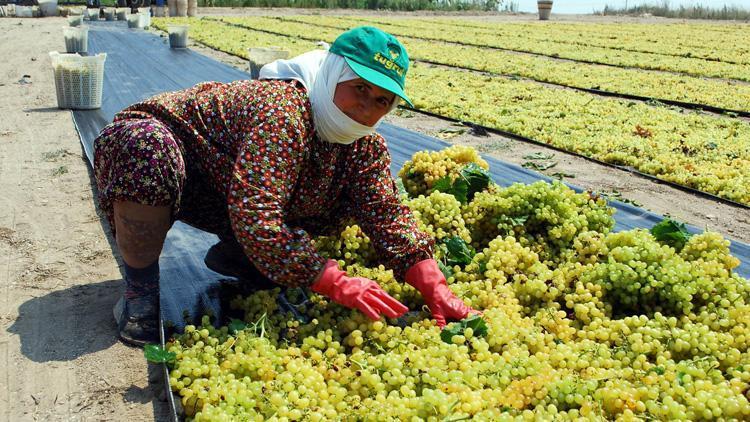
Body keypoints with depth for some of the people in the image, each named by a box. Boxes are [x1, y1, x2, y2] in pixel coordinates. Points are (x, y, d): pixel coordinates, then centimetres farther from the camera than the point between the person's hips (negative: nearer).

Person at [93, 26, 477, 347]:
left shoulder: (364, 145, -10)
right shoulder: (282, 110, -36)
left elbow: (388, 214, -15)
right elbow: (255, 218, -42)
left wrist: (434, 287, -29)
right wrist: (338, 285, -42)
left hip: (229, 198, 6)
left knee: (337, 206, -7)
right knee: (151, 153, -41)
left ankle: (232, 252, 11)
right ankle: (140, 289, -18)